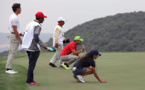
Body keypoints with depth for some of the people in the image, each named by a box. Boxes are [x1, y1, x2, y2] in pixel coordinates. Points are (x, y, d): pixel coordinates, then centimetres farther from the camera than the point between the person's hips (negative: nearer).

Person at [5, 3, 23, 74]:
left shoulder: (12, 17, 15)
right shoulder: (14, 18, -16)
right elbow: (15, 29, -19)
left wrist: (19, 33, 17)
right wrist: (19, 39, -17)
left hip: (12, 35, 10)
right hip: (15, 36, -10)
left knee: (11, 52, 11)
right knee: (13, 52, -9)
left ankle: (8, 68, 13)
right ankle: (8, 68, -8)